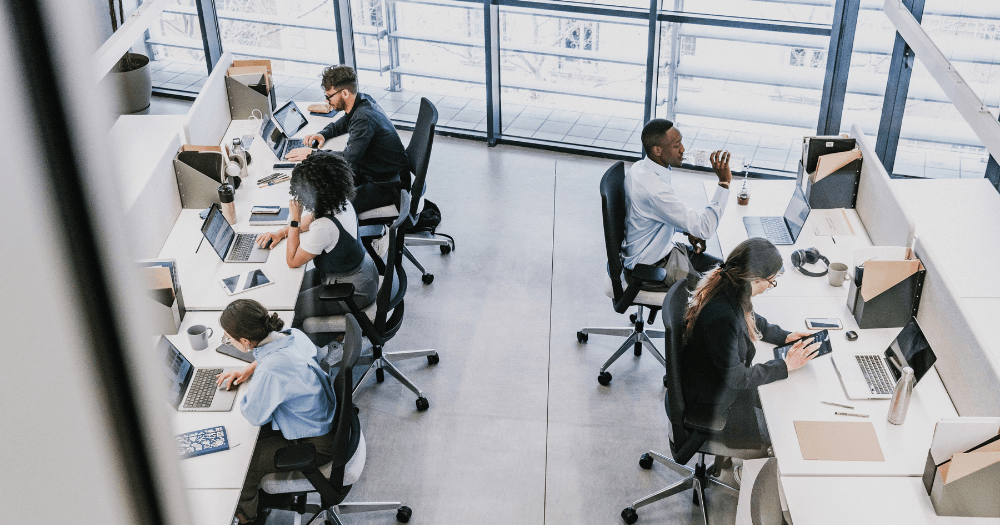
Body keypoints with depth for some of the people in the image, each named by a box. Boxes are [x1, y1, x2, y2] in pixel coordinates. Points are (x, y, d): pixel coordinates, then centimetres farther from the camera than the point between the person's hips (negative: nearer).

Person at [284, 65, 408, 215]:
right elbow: (342, 124, 25)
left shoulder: (364, 118, -28)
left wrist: (312, 154, -26)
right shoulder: (362, 100, 3)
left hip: (389, 184, -10)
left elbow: (350, 158, -35)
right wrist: (323, 135, 6)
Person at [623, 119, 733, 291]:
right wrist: (724, 182, -32)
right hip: (650, 269, -10)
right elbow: (705, 228, -31)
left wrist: (688, 230, 4)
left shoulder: (640, 168, -2)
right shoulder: (653, 189, -34)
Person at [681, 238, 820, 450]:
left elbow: (751, 321, 15)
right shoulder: (720, 317, -37)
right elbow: (735, 377, -27)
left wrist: (785, 337, 3)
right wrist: (786, 365, -19)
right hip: (710, 409, -9)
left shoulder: (727, 288, -9)